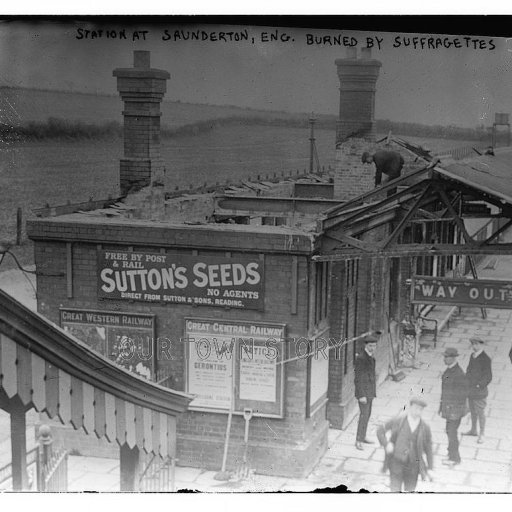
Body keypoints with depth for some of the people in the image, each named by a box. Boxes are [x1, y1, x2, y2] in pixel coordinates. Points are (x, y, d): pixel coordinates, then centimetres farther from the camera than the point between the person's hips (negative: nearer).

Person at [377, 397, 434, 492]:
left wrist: (430, 468, 1)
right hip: (396, 462, -1)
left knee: (410, 491, 10)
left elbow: (428, 449, 4)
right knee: (395, 491, -4)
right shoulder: (397, 421, -7)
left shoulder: (425, 428, -4)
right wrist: (386, 444, -13)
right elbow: (380, 431, 3)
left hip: (413, 466, 1)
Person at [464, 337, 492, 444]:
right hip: (470, 390, 7)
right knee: (472, 411, 20)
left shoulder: (485, 359, -19)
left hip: (479, 391, -7)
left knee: (480, 413, 6)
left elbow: (488, 377, -18)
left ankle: (482, 434, 19)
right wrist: (466, 384, 5)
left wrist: (478, 386, -20)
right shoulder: (472, 356, 4)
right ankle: (473, 430, 35)